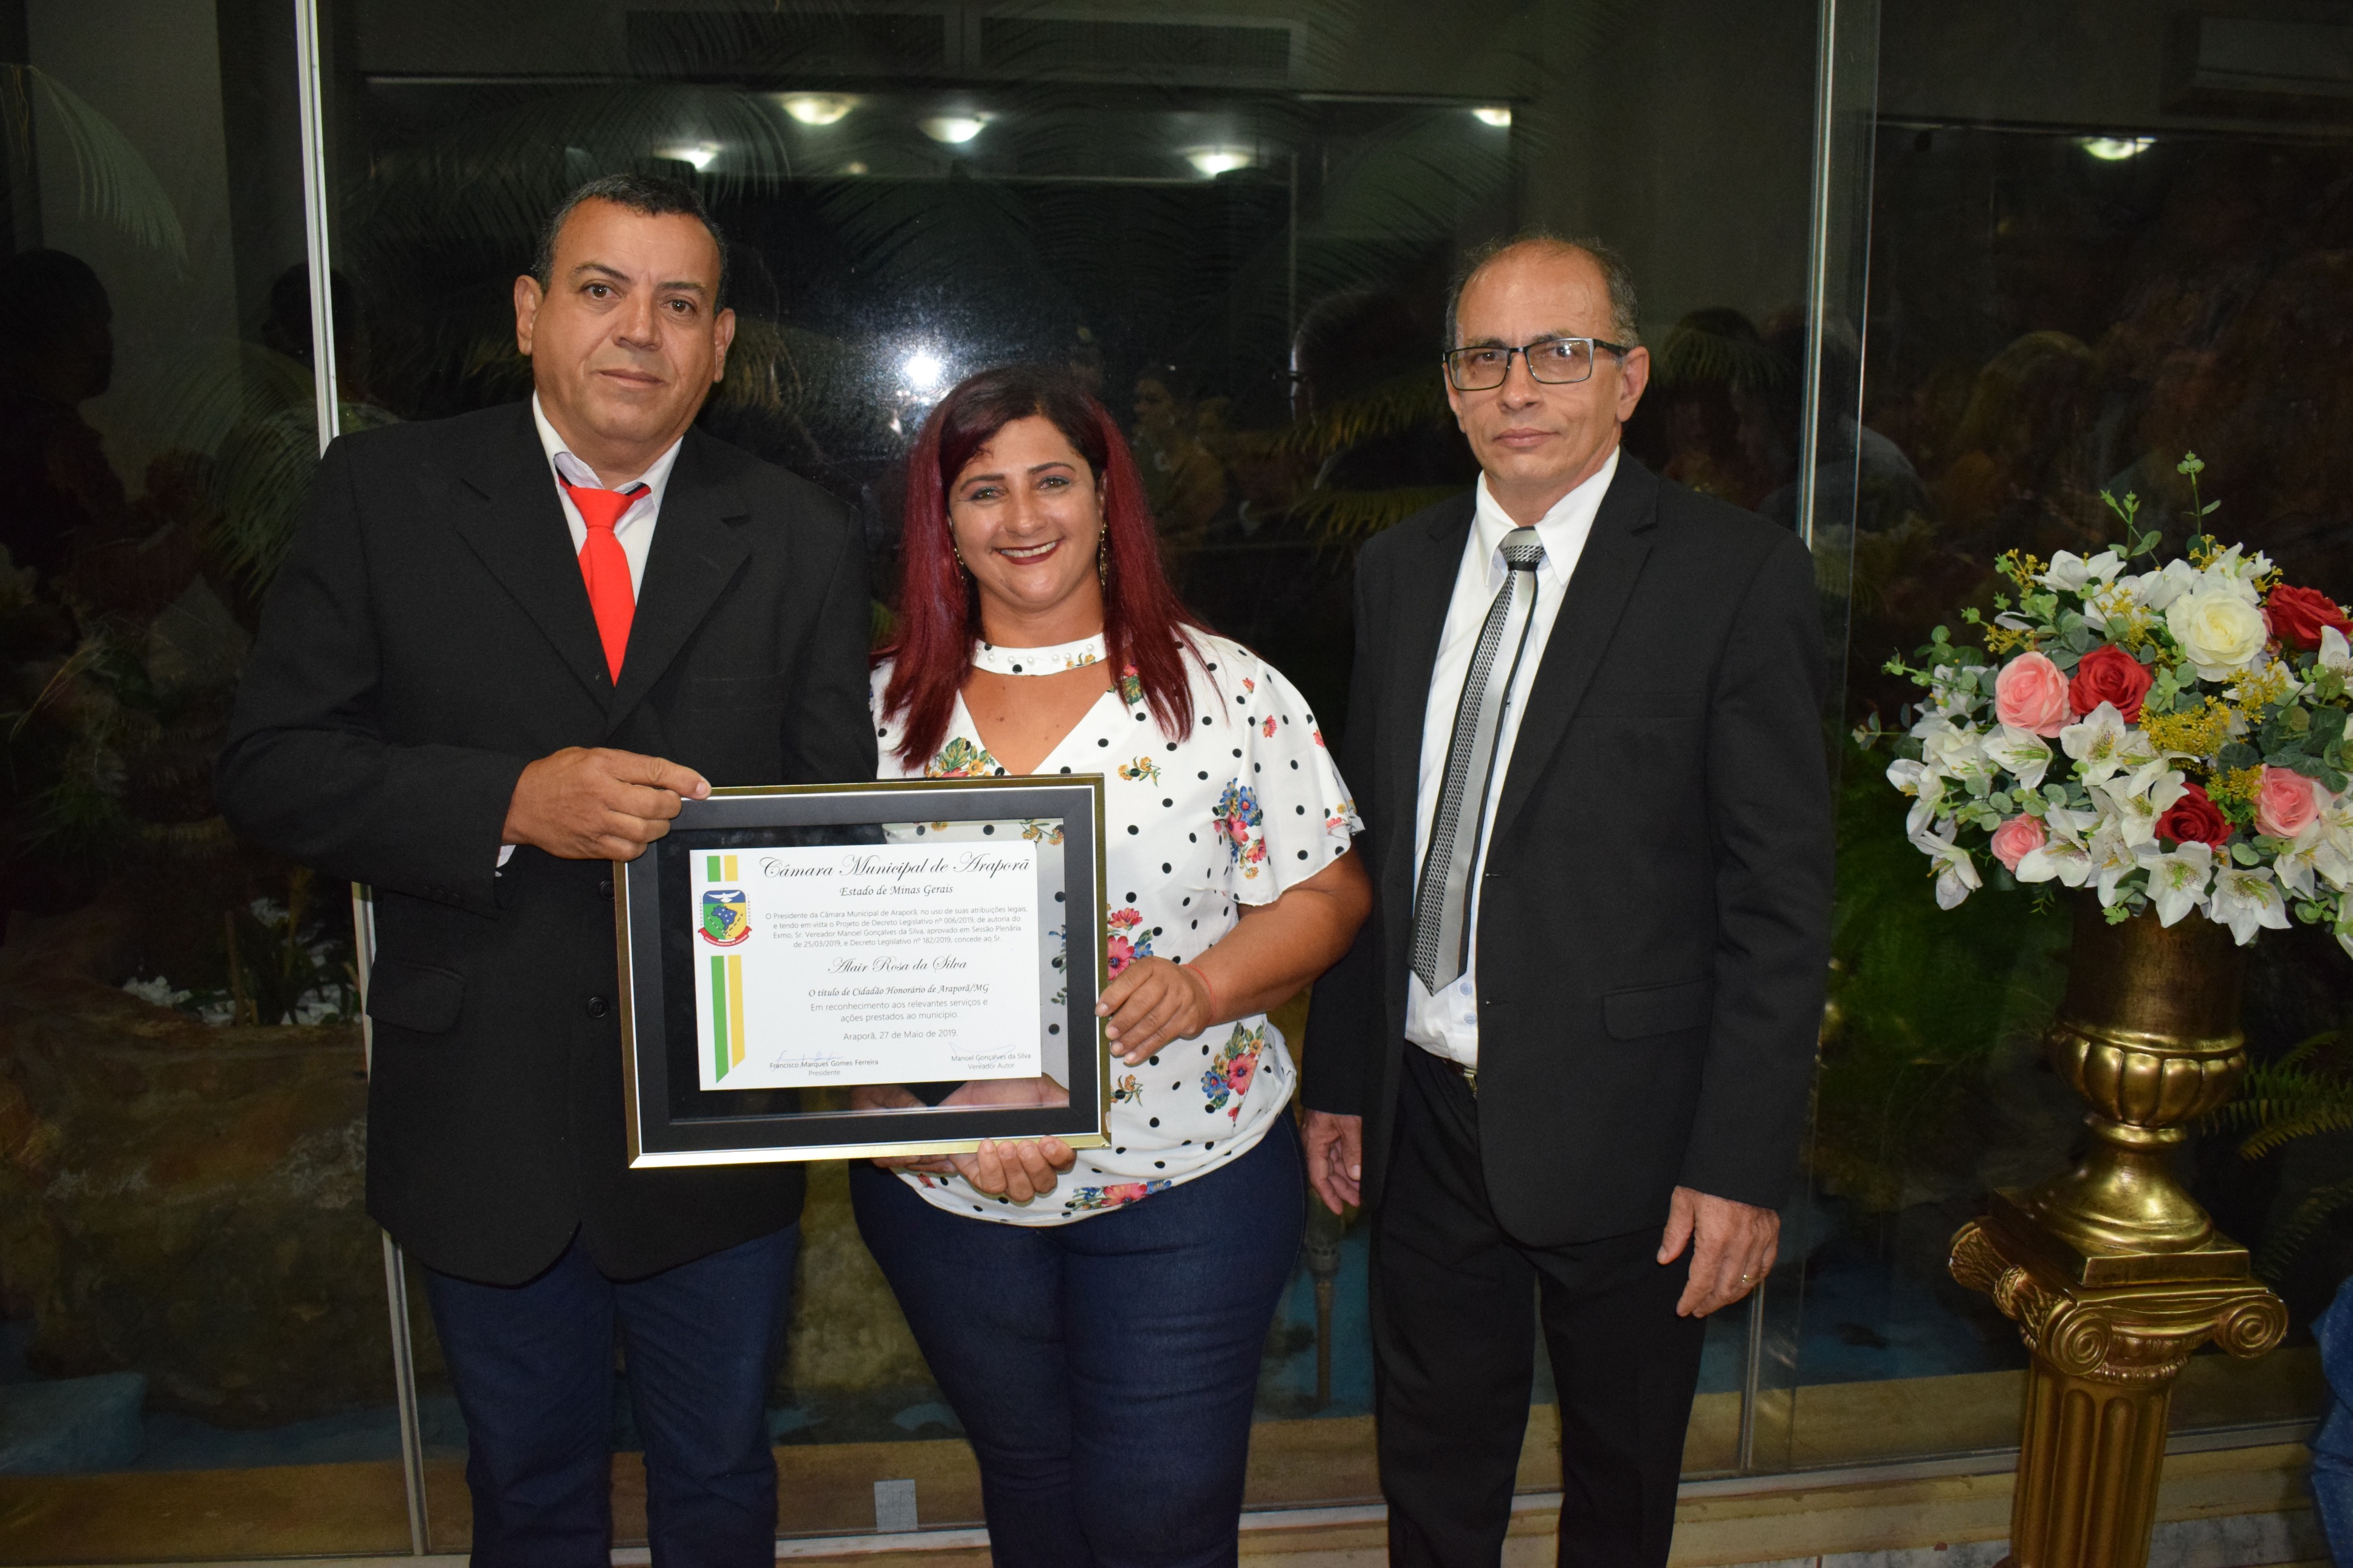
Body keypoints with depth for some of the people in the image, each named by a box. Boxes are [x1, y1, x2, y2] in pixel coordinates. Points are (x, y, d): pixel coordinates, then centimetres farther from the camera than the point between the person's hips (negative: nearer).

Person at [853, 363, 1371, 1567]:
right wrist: (951, 1083, -15)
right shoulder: (887, 708, 0)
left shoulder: (1229, 691, -6)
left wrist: (1203, 983, -22)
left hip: (1190, 1184, -2)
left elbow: (1326, 892, -3)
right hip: (943, 1190, 3)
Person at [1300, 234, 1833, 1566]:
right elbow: (1370, 844, 9)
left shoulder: (1740, 575, -11)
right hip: (1423, 1121, 4)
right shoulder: (1400, 569, 5)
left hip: (1623, 1135, -3)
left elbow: (1784, 893, -12)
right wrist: (1340, 1077, 9)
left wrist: (1742, 1160, -14)